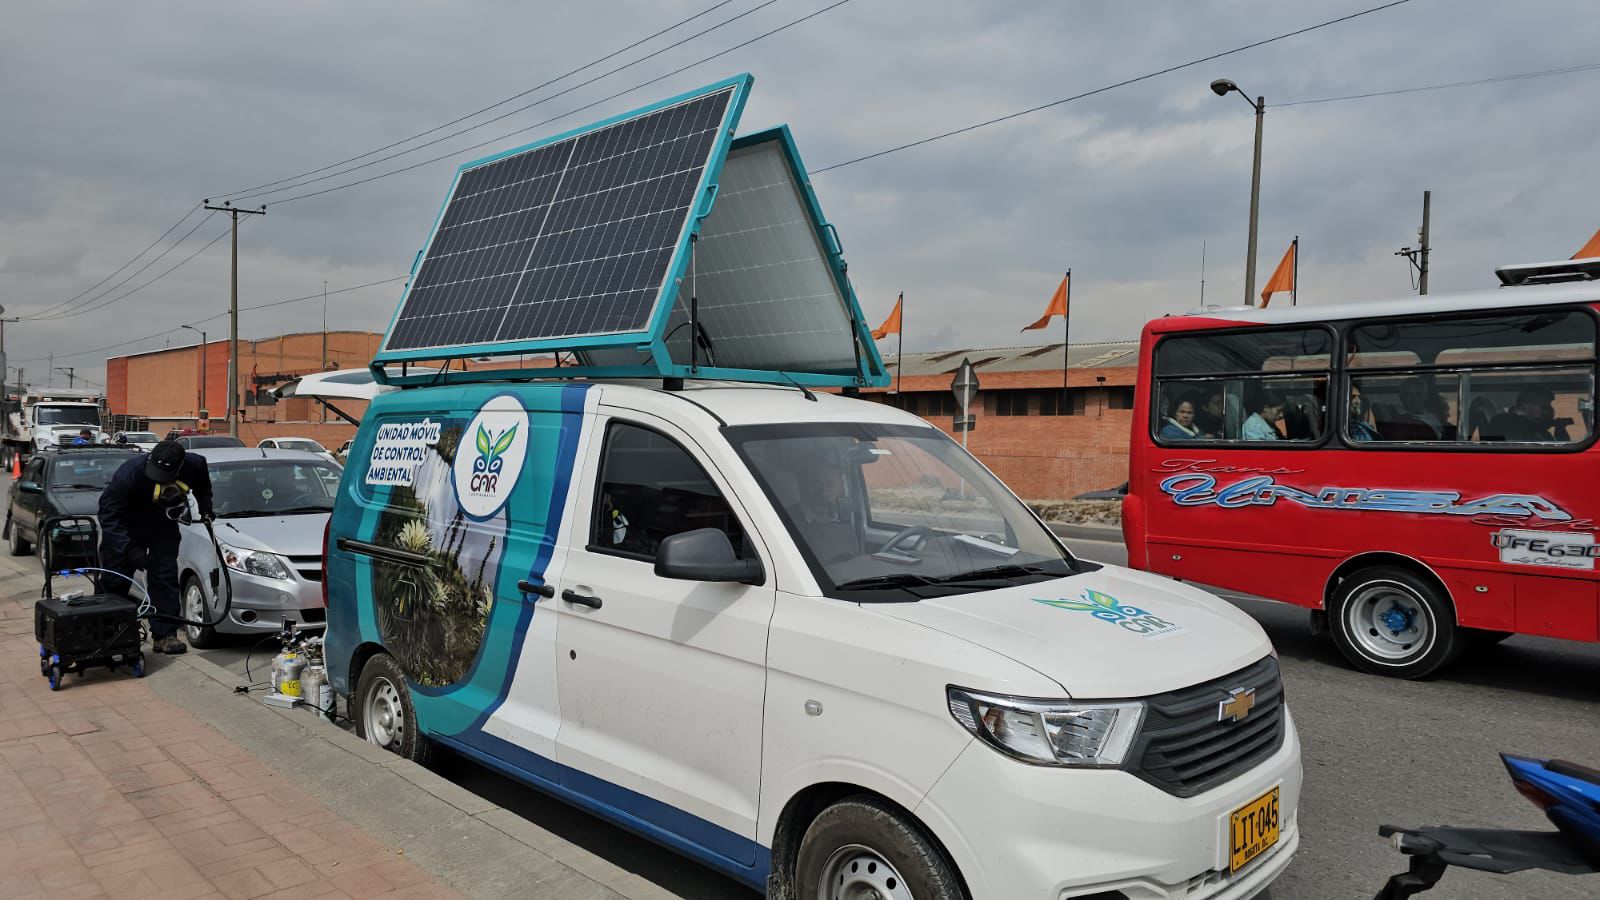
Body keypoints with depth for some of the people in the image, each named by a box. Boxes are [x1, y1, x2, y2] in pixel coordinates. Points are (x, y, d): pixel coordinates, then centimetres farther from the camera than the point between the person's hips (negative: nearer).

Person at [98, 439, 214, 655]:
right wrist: (130, 548, -40)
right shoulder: (129, 473, -35)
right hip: (127, 526, -2)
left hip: (163, 526, 2)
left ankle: (165, 634, 0)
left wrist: (205, 508, -3)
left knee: (165, 576, -4)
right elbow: (109, 514, -32)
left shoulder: (195, 465, -25)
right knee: (114, 581, 2)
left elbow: (203, 484, 4)